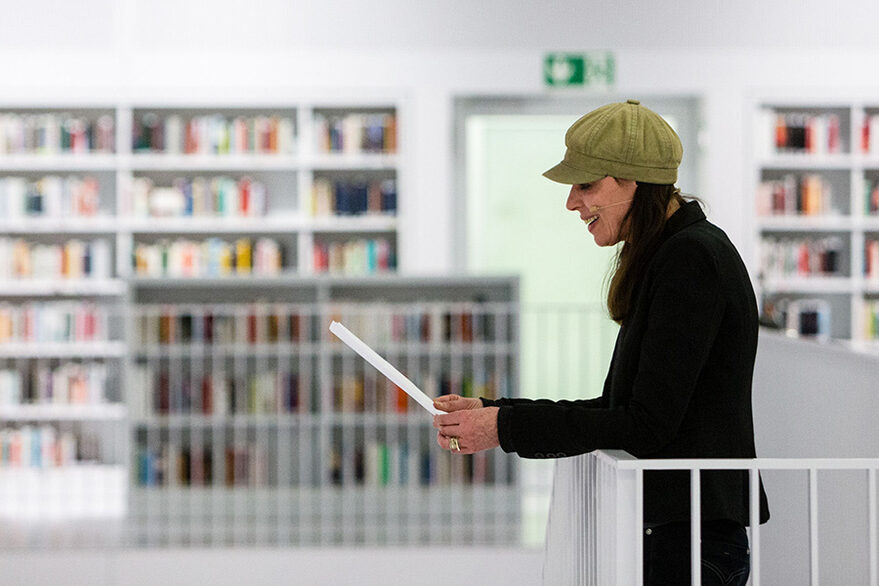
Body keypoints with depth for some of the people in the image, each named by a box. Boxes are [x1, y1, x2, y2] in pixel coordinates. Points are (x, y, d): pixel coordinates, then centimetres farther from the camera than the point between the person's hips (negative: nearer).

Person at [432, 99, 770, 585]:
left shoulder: (693, 259, -16)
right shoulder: (664, 257, 15)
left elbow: (647, 425, -19)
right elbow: (619, 409, 15)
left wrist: (507, 428, -15)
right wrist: (490, 413, 8)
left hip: (691, 541, -9)